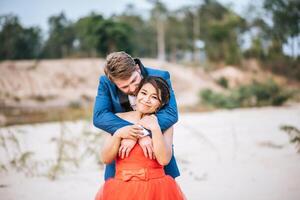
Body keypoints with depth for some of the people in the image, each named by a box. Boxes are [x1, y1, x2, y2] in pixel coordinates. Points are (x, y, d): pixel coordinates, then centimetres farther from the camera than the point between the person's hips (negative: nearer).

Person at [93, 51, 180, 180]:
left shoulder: (160, 78, -15)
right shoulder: (106, 83, -11)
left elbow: (171, 113, -25)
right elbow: (99, 116, -23)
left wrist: (136, 134, -36)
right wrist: (139, 132, -35)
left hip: (157, 152, 0)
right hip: (122, 154, 1)